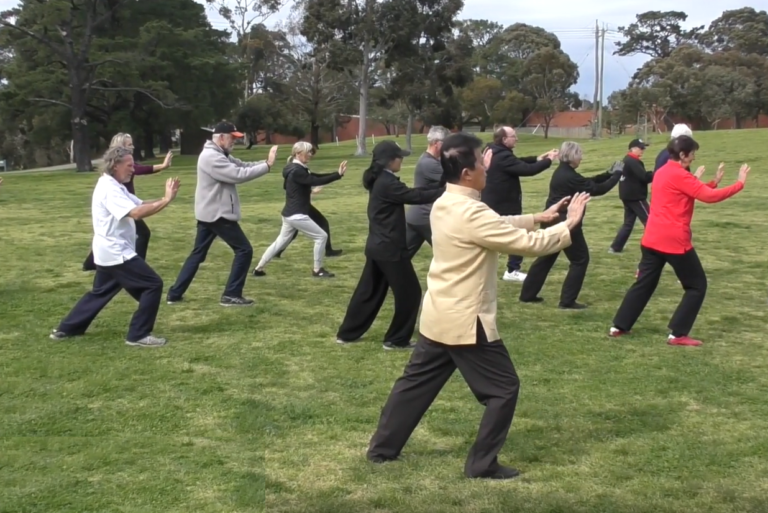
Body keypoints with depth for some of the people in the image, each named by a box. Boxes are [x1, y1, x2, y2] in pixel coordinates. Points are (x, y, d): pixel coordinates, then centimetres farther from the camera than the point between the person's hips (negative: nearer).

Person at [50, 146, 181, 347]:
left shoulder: (113, 186, 15)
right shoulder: (109, 189, -19)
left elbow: (141, 204, 9)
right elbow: (136, 213, -31)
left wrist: (164, 199, -8)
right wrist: (166, 200, -29)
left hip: (111, 252, 11)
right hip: (116, 253, -11)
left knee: (101, 292, 23)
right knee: (153, 285, -9)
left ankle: (66, 329, 31)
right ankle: (138, 335, -4)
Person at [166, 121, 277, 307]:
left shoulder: (221, 155, 15)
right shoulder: (211, 157, -20)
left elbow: (243, 166, 10)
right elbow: (238, 175, -26)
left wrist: (265, 162, -5)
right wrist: (267, 166, -23)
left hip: (208, 214, 11)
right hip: (218, 214, -11)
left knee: (197, 254, 14)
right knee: (244, 250, -3)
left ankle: (175, 294, 16)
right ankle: (231, 295, 0)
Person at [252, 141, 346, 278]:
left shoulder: (296, 169, 13)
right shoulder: (297, 171, -18)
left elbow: (314, 177, 14)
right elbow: (316, 181, -25)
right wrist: (338, 174, -28)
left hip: (290, 214, 10)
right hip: (297, 215, -10)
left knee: (280, 242, 18)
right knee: (321, 236, -1)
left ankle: (259, 268, 22)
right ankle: (317, 270, 6)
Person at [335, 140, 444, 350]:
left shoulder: (379, 180, 11)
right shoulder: (387, 183, -20)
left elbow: (410, 192, 12)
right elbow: (416, 196, -20)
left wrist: (441, 188, 6)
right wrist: (445, 190, -12)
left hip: (377, 246, 10)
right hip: (390, 248, -10)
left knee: (369, 291, 17)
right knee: (409, 292, 3)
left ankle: (347, 333, 24)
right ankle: (396, 339, 11)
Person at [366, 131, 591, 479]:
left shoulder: (443, 206, 6)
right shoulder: (472, 214, -23)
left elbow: (499, 225, 17)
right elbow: (528, 244, -19)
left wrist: (538, 217, 13)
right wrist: (567, 226, -6)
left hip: (438, 316, 9)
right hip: (466, 321, -9)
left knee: (416, 382, 19)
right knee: (504, 388, 5)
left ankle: (382, 448, 29)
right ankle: (482, 464, 11)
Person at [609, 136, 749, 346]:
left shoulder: (662, 172, 14)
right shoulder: (680, 175, -13)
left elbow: (691, 193, 22)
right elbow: (710, 196, -17)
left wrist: (713, 182, 16)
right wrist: (740, 183, -11)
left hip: (652, 239, 8)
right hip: (674, 241, -8)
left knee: (644, 283, 18)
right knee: (697, 286, 5)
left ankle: (619, 326, 17)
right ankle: (677, 334, 2)